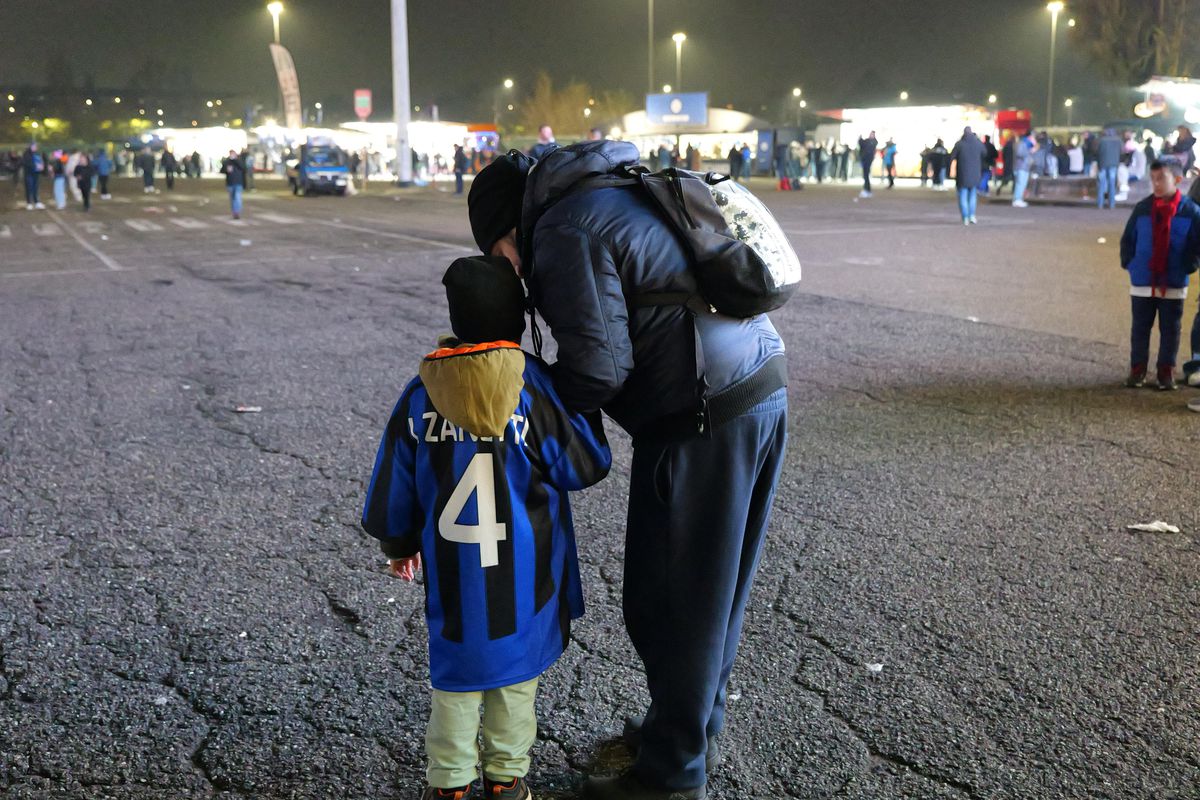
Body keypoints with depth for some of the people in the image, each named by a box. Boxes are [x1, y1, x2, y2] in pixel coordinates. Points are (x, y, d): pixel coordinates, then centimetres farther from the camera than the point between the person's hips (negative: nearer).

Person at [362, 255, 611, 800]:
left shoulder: (421, 393, -4)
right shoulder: (533, 386, -15)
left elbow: (394, 486, 4)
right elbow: (586, 465, -7)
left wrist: (398, 544, 20)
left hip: (452, 575, 2)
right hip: (524, 578, -2)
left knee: (457, 674, 16)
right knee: (517, 671, 15)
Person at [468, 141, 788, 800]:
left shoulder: (563, 230, -8)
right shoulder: (627, 192, 21)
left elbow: (599, 368, -16)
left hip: (702, 421, -9)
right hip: (765, 386, 10)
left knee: (668, 601, 5)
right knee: (715, 588, 21)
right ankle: (697, 726, 38)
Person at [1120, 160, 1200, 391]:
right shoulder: (1142, 209, -2)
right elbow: (1127, 239, 6)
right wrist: (1128, 263, -1)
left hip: (1174, 284, -1)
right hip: (1142, 281, 1)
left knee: (1171, 329, 8)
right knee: (1140, 328, 8)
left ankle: (1166, 371, 18)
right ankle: (1137, 369, 17)